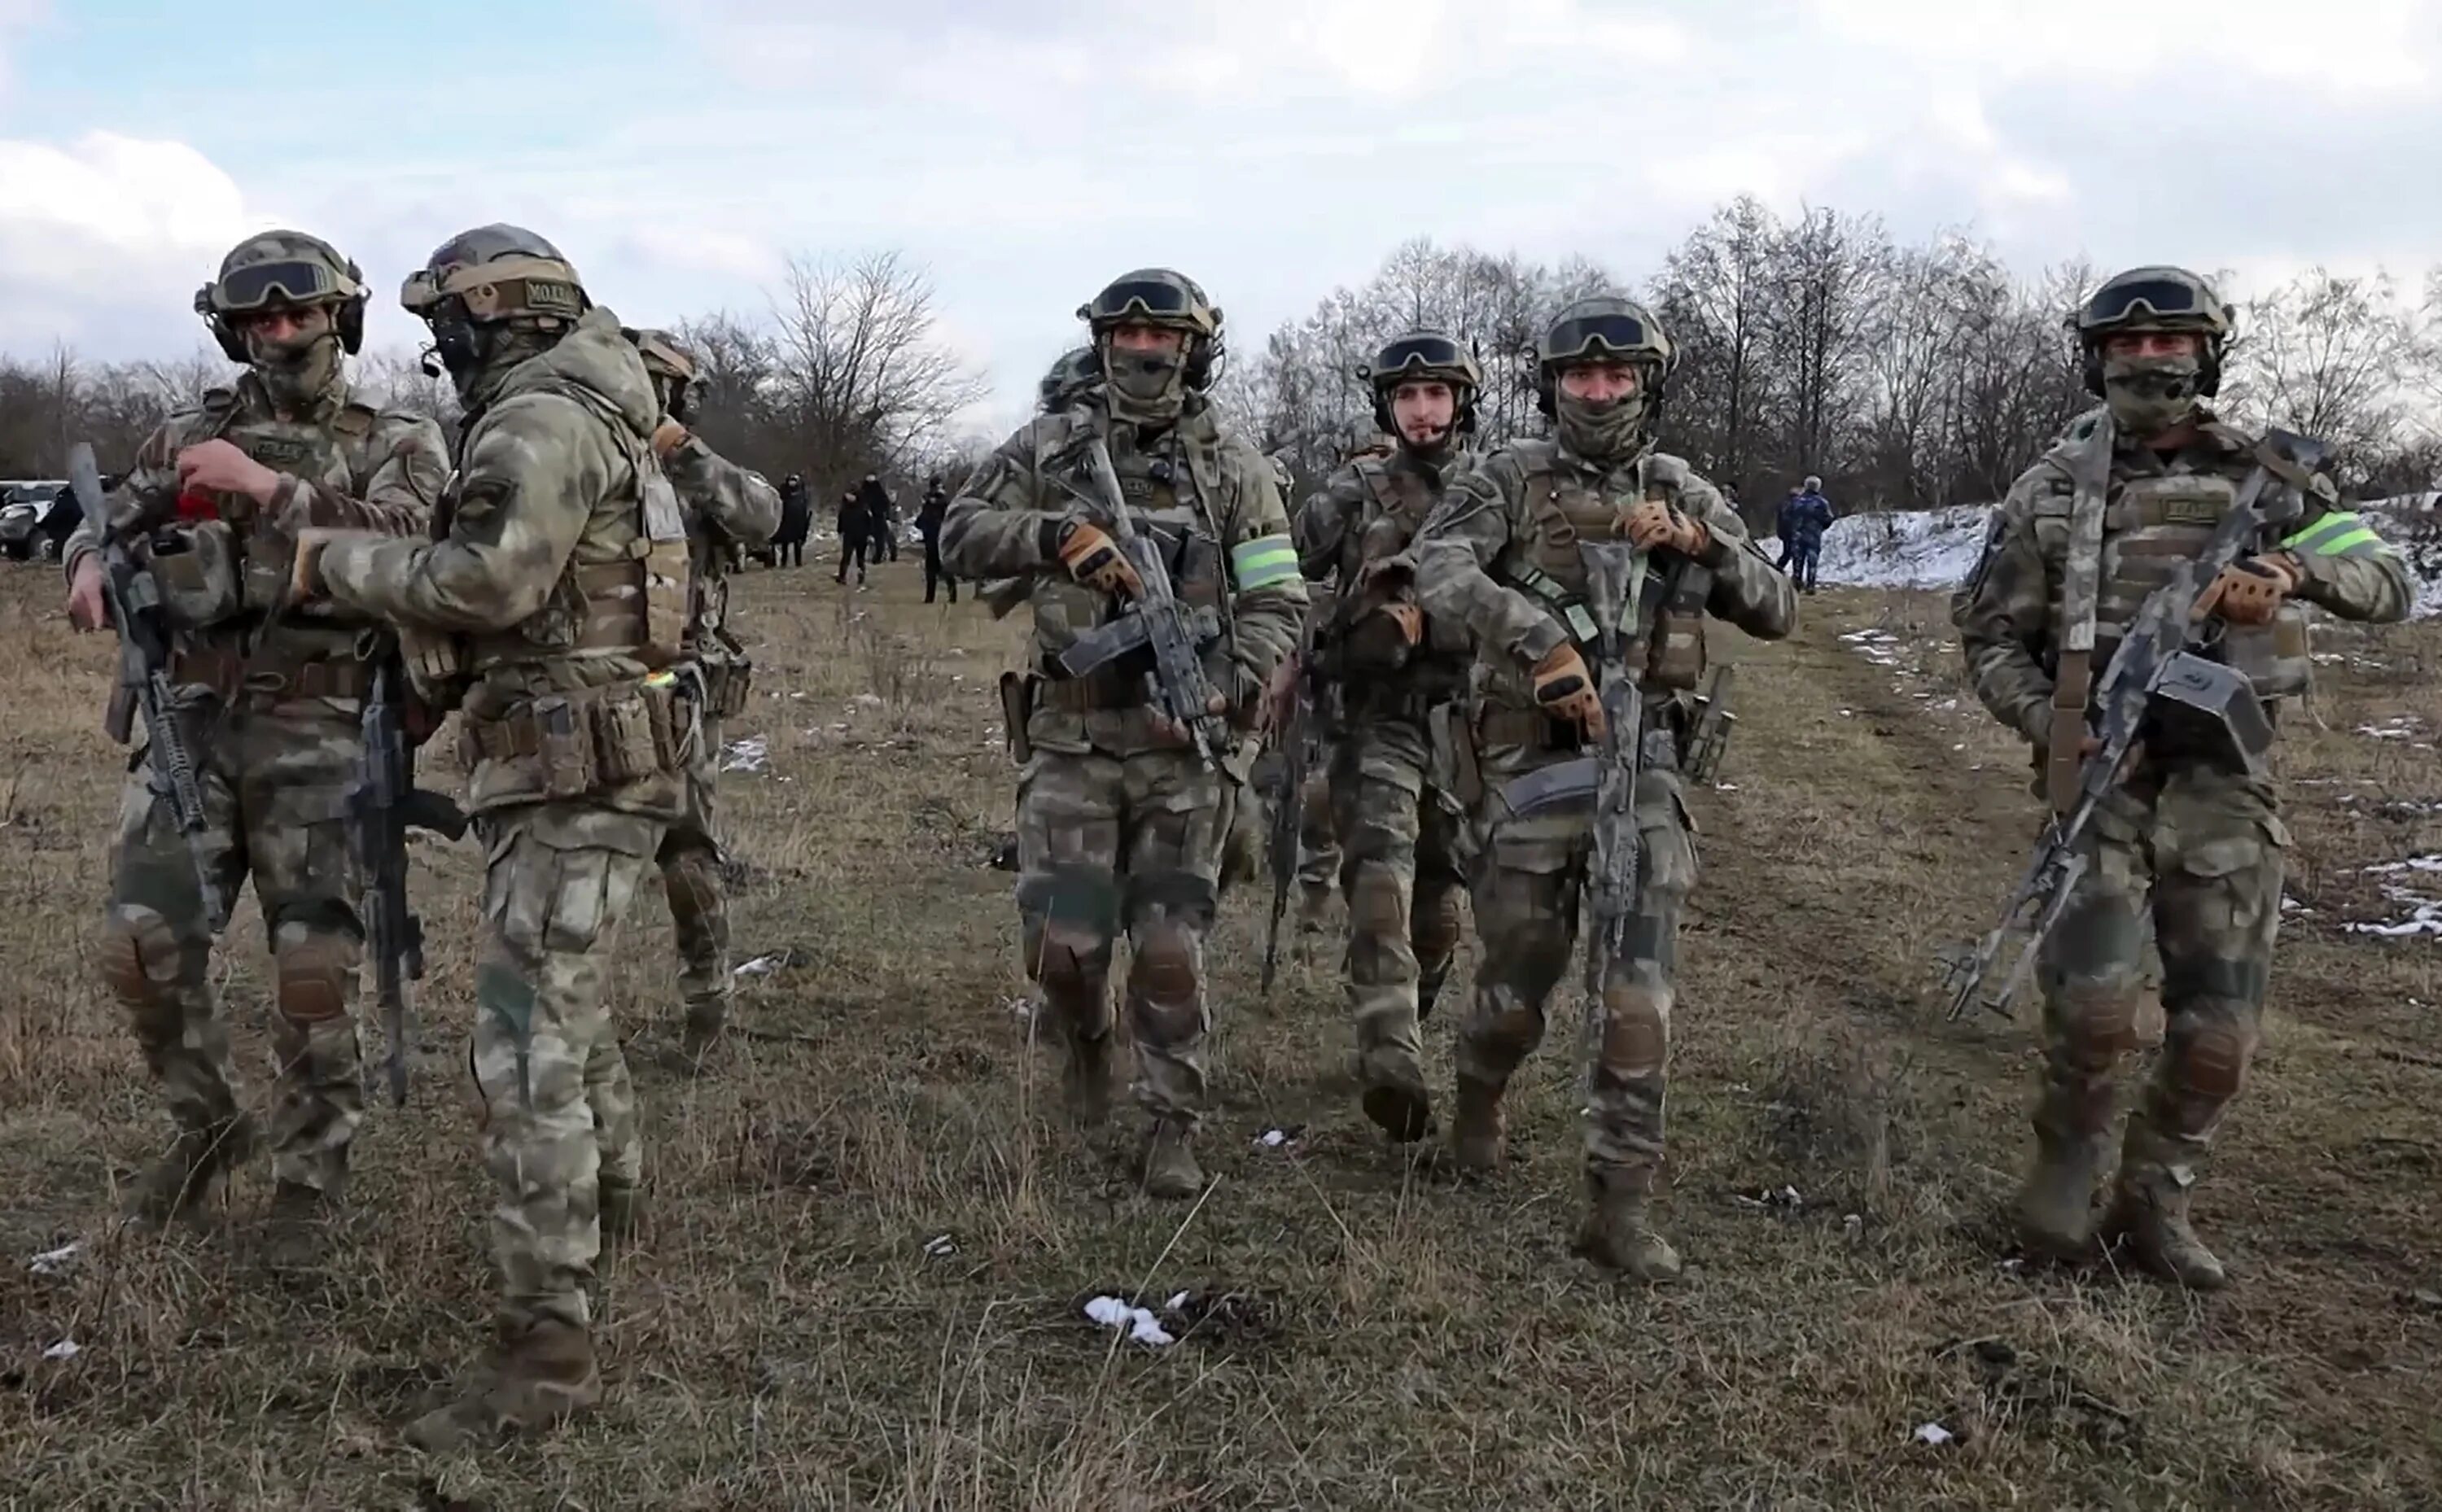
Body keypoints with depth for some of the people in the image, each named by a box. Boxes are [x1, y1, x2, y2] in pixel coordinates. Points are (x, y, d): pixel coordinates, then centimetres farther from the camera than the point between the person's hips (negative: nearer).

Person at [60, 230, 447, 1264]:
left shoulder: (397, 444, 4)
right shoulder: (190, 437, 14)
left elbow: (404, 543, -13)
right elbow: (103, 527, 16)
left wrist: (269, 486, -21)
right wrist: (91, 565, -8)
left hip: (320, 734, -3)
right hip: (192, 722, 3)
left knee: (313, 967, -4)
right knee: (142, 945, -2)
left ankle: (311, 1177, 14)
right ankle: (207, 1126, 23)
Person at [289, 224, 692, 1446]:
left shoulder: (539, 422, -14)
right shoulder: (597, 417, 17)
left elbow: (487, 579, -26)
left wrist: (339, 563, -12)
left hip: (575, 774, -11)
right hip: (589, 762, 11)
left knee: (527, 1047, -11)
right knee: (561, 998, 27)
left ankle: (549, 1343, -8)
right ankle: (607, 1192, 47)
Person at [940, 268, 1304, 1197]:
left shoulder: (1232, 468, 3)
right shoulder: (1047, 447, 6)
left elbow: (1277, 601, 1)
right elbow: (960, 536, 3)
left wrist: (1227, 685, -16)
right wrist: (1058, 534, -15)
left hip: (1185, 745, 0)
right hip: (1072, 740, 1)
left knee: (1171, 953, 1)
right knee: (1062, 944, -2)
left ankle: (1173, 1130, 16)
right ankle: (1087, 1041, 32)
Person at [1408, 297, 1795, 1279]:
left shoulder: (1684, 495, 9)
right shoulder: (1510, 480, -2)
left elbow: (1778, 613, 8)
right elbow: (1435, 570, -20)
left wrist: (1699, 542, -9)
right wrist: (1542, 641, -31)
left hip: (1642, 774, 2)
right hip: (1529, 773, -2)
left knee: (1639, 1003, -4)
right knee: (1517, 991, 11)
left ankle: (1620, 1209, 5)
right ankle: (1478, 1095, 44)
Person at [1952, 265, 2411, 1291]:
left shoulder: (2261, 473, 6)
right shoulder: (2053, 489, 4)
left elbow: (2389, 586, 1)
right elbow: (1989, 636, 6)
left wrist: (2294, 565, -20)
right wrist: (2058, 729, -10)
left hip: (2224, 785, 2)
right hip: (2101, 773, -2)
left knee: (2219, 1028, 3)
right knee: (2094, 996, -17)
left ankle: (2154, 1203, 24)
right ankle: (2068, 1153, 12)